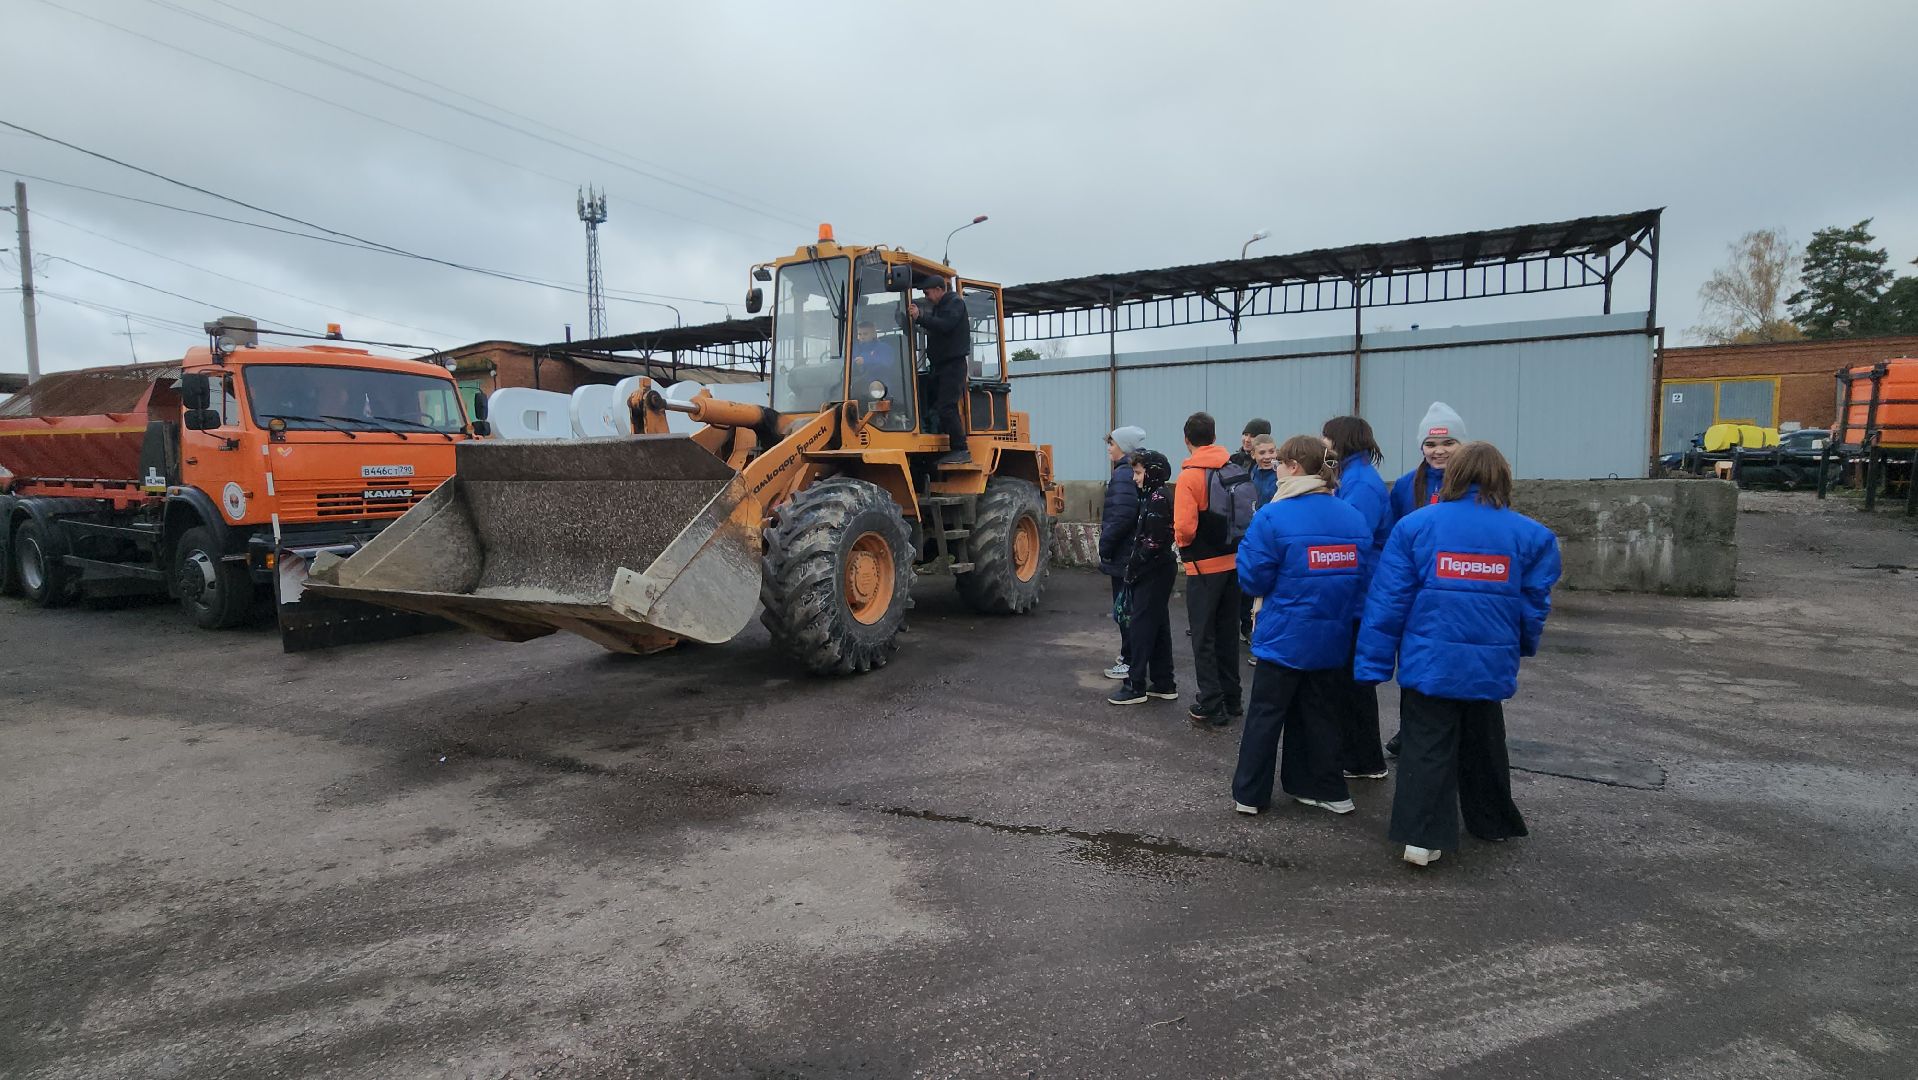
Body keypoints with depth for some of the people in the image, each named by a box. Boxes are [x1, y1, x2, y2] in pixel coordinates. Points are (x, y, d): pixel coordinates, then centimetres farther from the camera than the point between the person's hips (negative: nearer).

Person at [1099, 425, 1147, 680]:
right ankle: (1132, 657, 27)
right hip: (1136, 554, 10)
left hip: (1124, 556, -10)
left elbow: (1122, 515, -27)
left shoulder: (1124, 473, -19)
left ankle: (1130, 662, 7)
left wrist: (1105, 547, -16)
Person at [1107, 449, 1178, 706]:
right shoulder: (1154, 497, 15)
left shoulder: (1158, 499, -16)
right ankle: (1163, 684, 20)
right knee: (1158, 626, 13)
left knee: (1140, 626, -5)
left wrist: (1134, 567, -16)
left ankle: (1135, 686, 0)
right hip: (1158, 571, 10)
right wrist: (1134, 564, 10)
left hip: (1153, 573, -10)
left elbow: (1153, 542, -22)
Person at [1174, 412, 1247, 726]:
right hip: (1234, 562, 6)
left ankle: (1212, 707, 7)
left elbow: (1185, 527, -22)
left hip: (1205, 566, -6)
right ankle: (1231, 700, 26)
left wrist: (1183, 542, -1)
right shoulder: (1237, 471, 2)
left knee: (1204, 638, 4)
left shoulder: (1190, 475, -15)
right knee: (1227, 634, 17)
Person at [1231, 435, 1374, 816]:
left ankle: (1249, 794, 16)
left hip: (1284, 637, -4)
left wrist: (1247, 544, 4)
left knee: (1265, 714, 8)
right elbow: (1365, 577, 7)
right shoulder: (1354, 519, -1)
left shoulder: (1273, 517, -17)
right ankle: (1326, 789, 26)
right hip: (1332, 639, 4)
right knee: (1319, 713, 18)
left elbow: (1253, 579, -13)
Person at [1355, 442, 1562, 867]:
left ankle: (1422, 836, 1)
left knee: (1427, 748, 5)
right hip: (1491, 664, 2)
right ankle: (1494, 822, 39)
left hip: (1428, 661, -2)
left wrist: (1373, 664, -3)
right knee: (1484, 745, 22)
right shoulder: (1530, 534, -2)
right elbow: (1535, 607, 5)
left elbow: (1388, 600, -8)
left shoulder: (1416, 525, -7)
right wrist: (1522, 647, 25)